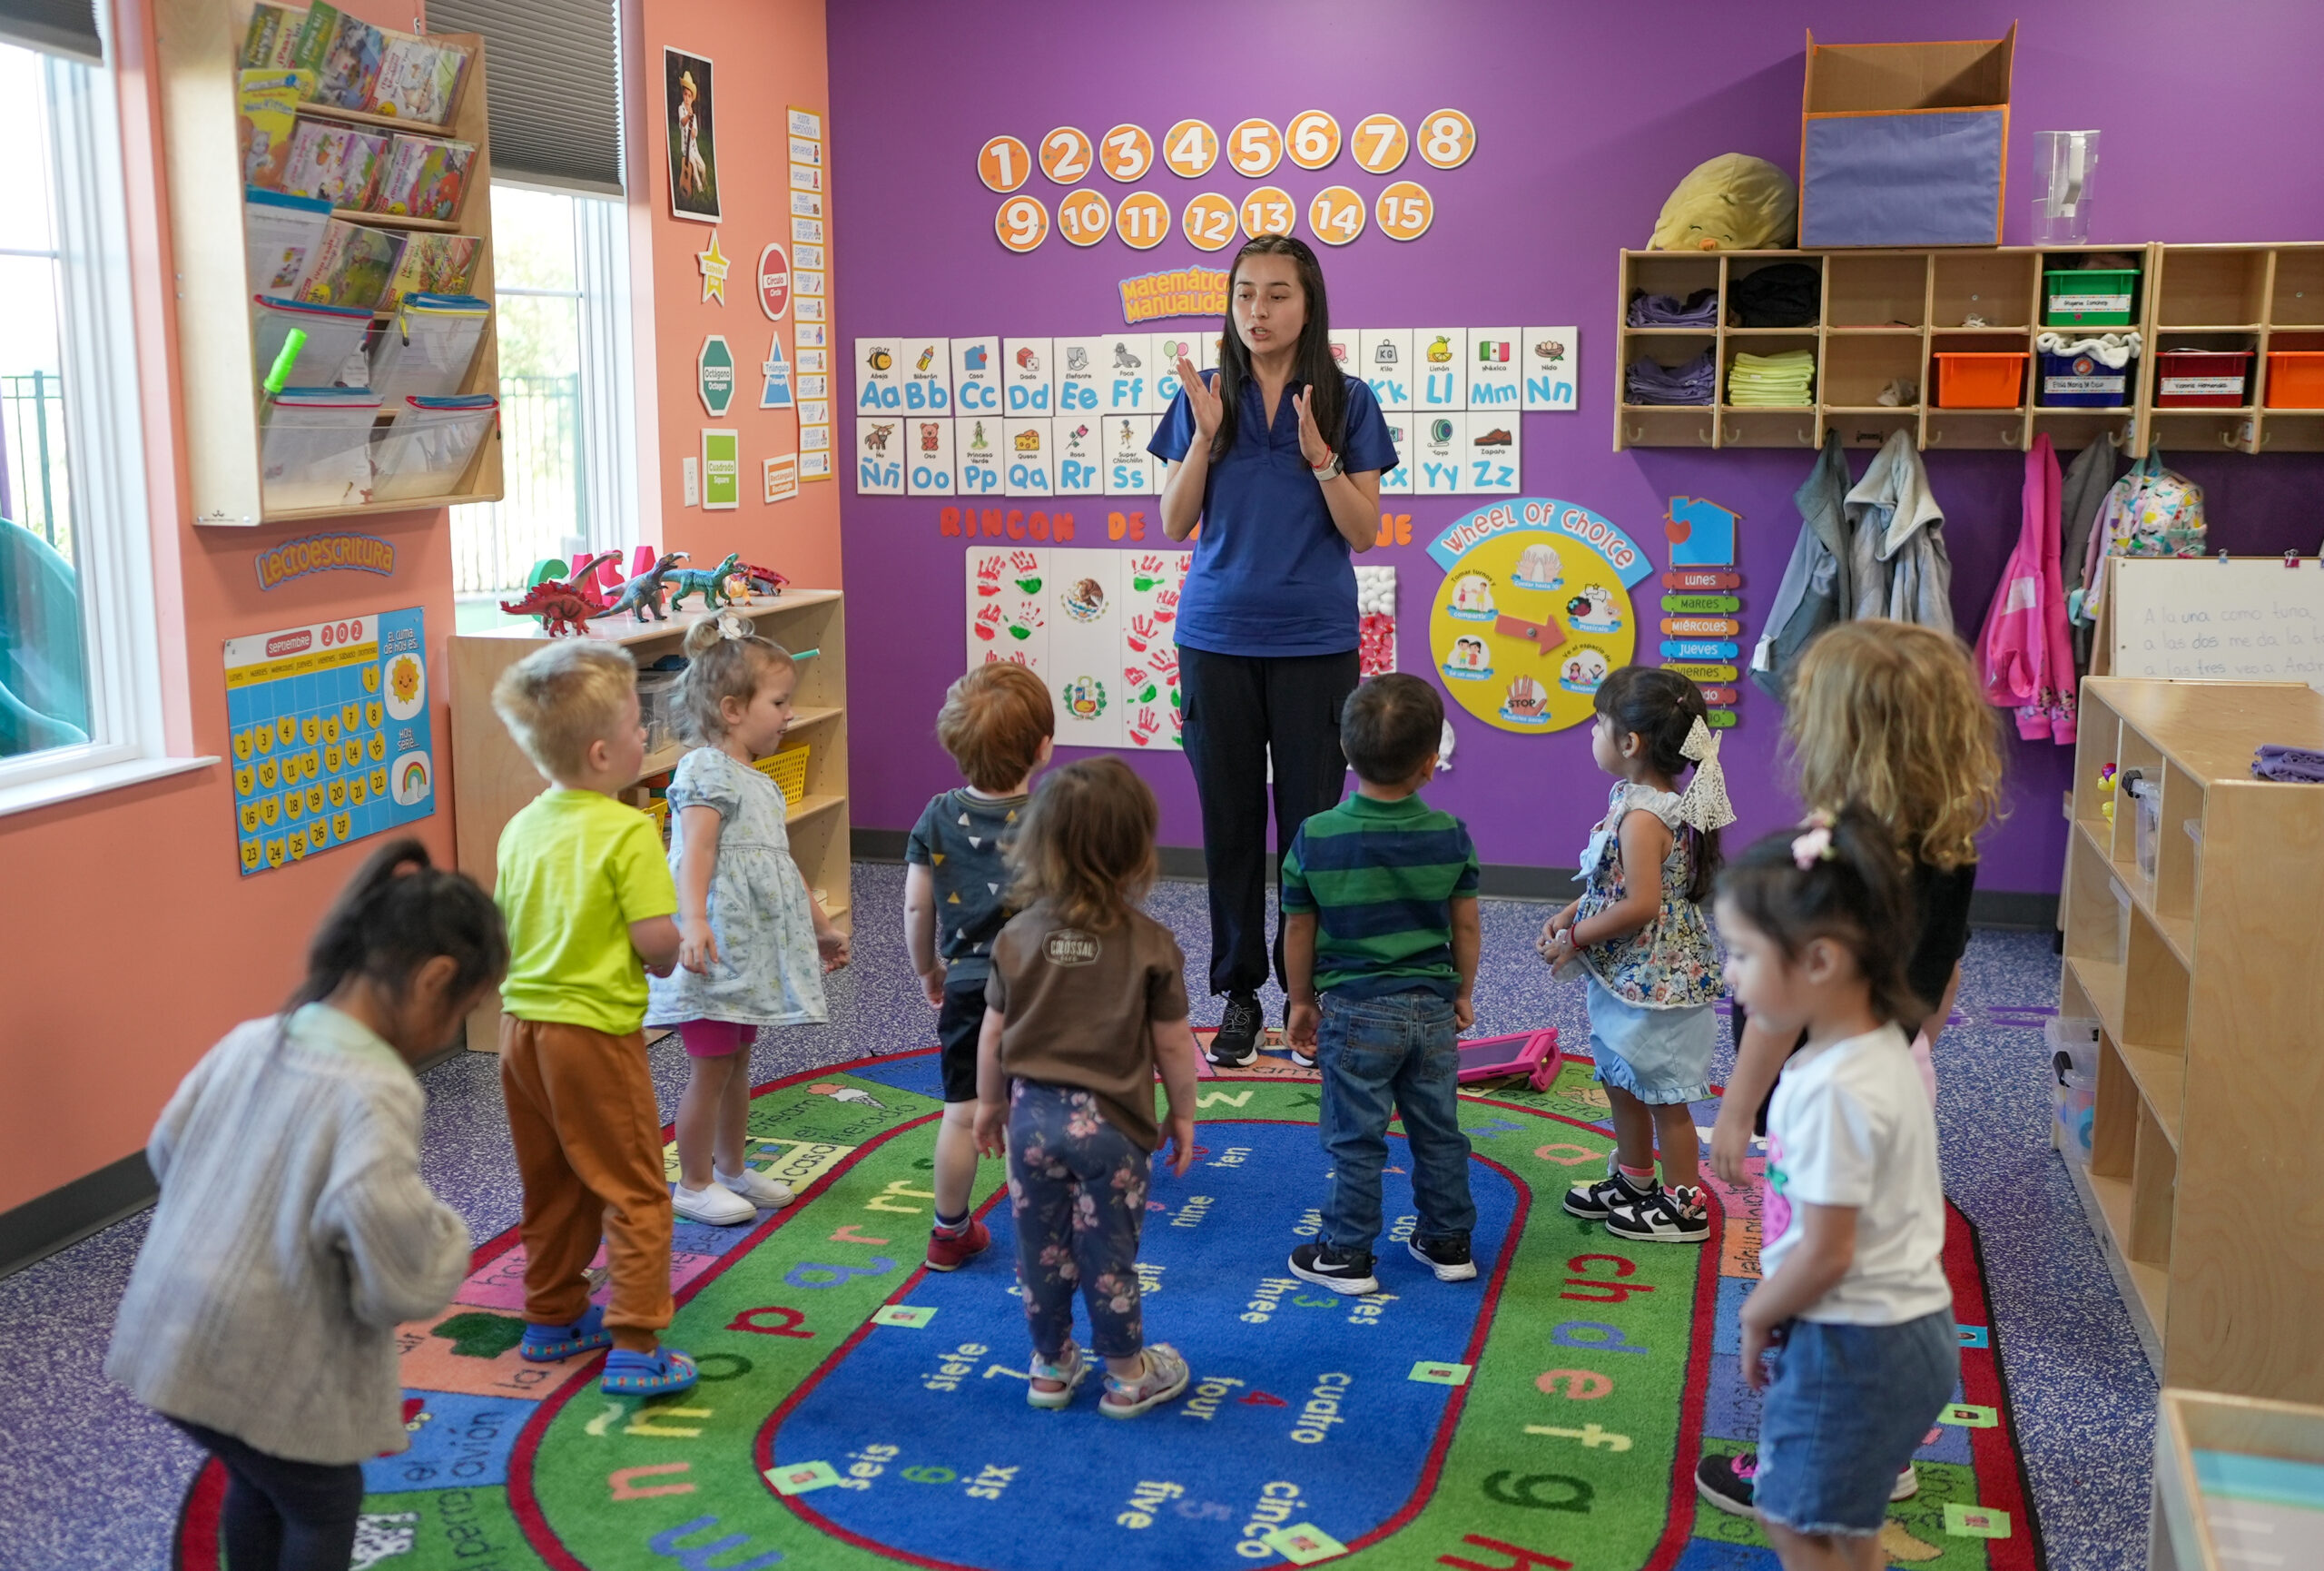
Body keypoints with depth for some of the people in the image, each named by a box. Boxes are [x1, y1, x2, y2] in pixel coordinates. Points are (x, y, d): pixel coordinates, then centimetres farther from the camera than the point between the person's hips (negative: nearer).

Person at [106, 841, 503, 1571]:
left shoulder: (247, 1040, -1)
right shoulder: (373, 1093, -25)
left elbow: (166, 1152, 14)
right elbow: (407, 1282, -28)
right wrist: (444, 1235, -8)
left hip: (172, 1338, 7)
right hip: (265, 1371, -7)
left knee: (256, 1484, 28)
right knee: (326, 1508, 17)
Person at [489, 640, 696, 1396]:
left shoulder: (521, 828, 5)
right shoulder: (628, 831, -18)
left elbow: (503, 935, 12)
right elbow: (658, 943, -21)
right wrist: (663, 961, 0)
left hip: (521, 1023, 7)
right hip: (595, 1030, -7)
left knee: (551, 1187, 20)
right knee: (634, 1191, 2)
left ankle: (554, 1316, 33)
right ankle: (635, 1346, 2)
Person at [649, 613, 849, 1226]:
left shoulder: (759, 783, 16)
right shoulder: (705, 771, -13)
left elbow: (780, 863, 25)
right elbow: (696, 853, -26)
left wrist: (820, 926, 30)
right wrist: (693, 922, -40)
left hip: (753, 950, 9)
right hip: (716, 951, -9)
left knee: (738, 1062, 18)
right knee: (710, 1068, 0)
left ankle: (733, 1167, 31)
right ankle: (694, 1184, 13)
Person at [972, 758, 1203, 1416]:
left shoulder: (1017, 937, -6)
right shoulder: (1152, 945, -14)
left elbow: (993, 1035, 2)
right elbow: (1173, 1045, -7)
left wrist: (990, 1102, 17)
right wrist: (1184, 1115, 8)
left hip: (1033, 1116, 3)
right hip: (1109, 1122, -2)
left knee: (1041, 1249, 15)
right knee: (1109, 1254, 11)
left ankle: (1052, 1366, 32)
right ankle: (1127, 1375, 27)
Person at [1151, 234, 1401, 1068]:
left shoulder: (1346, 402, 0)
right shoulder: (1203, 396, 4)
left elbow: (1363, 532, -2)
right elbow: (1175, 524, 2)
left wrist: (1319, 456, -16)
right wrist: (1205, 435, -11)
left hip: (1314, 643, -1)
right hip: (1218, 638, 1)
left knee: (1310, 819, 3)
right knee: (1229, 819, 7)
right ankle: (1239, 992, 19)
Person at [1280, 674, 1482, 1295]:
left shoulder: (1315, 838, -13)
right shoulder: (1450, 835, -7)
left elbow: (1298, 931, -4)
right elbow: (1465, 925, 2)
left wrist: (1302, 1002, 9)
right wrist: (1463, 993, 17)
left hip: (1355, 1011, -3)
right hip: (1433, 1009, 3)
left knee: (1356, 1139, 7)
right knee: (1439, 1131, 16)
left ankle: (1347, 1255, 16)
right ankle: (1448, 1242, 29)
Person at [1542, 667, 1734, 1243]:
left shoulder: (1642, 817, -25)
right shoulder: (1645, 800, 5)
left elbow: (1641, 905, -29)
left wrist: (1577, 939, -18)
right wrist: (1571, 914, 6)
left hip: (1655, 978, -10)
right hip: (1629, 976, 10)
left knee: (1662, 1094, 4)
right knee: (1622, 1081, 22)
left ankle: (1684, 1205, 18)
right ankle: (1633, 1181, 38)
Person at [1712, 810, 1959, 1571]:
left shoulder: (1834, 1089, -28)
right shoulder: (1881, 1046, 2)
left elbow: (1825, 1253, -24)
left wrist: (1757, 1316, -7)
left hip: (1854, 1343, -9)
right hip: (1904, 1323, 9)